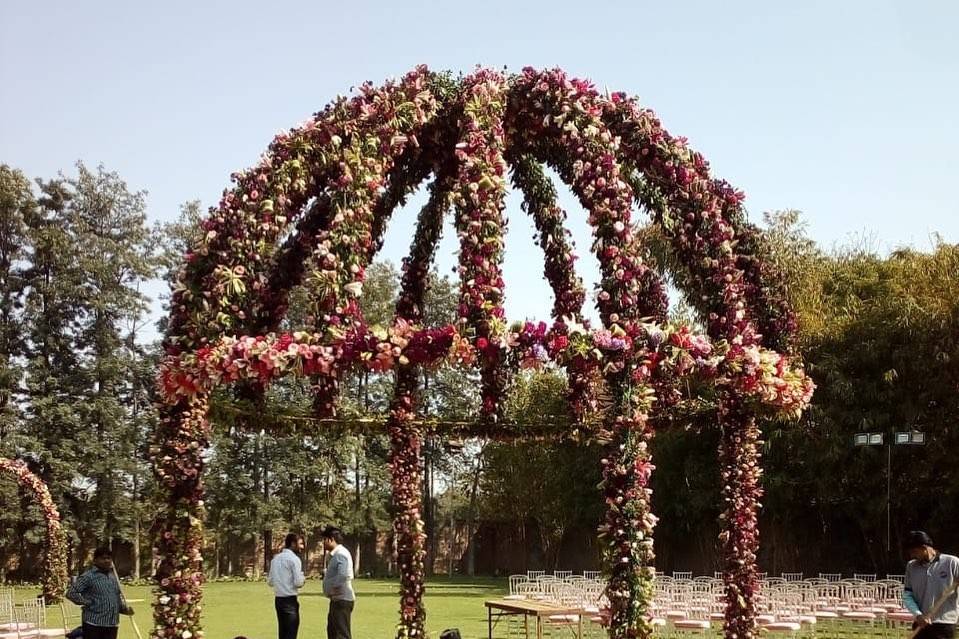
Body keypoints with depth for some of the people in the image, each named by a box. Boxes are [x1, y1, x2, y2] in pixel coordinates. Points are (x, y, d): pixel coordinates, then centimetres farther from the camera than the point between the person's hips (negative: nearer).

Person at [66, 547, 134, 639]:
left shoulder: (113, 576, 15)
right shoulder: (88, 576, -8)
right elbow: (71, 593, -14)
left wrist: (125, 608, 7)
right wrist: (87, 602, -13)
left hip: (112, 625, 7)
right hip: (93, 624, -7)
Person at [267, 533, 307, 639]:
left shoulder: (275, 558, 12)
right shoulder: (294, 559, -11)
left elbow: (270, 582, 16)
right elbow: (298, 582, -15)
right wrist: (303, 578, 5)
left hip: (278, 599, 8)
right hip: (290, 600, -8)